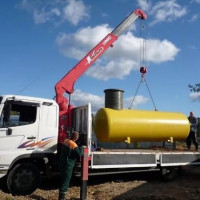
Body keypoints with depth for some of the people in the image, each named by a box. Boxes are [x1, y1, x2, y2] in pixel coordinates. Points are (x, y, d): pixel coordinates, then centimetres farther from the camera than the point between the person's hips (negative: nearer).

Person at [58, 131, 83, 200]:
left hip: (62, 163, 8)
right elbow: (79, 154, -23)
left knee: (63, 180, 18)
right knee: (65, 182, 2)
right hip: (68, 166, -8)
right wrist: (82, 148, -6)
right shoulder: (74, 145, -21)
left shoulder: (65, 141, 3)